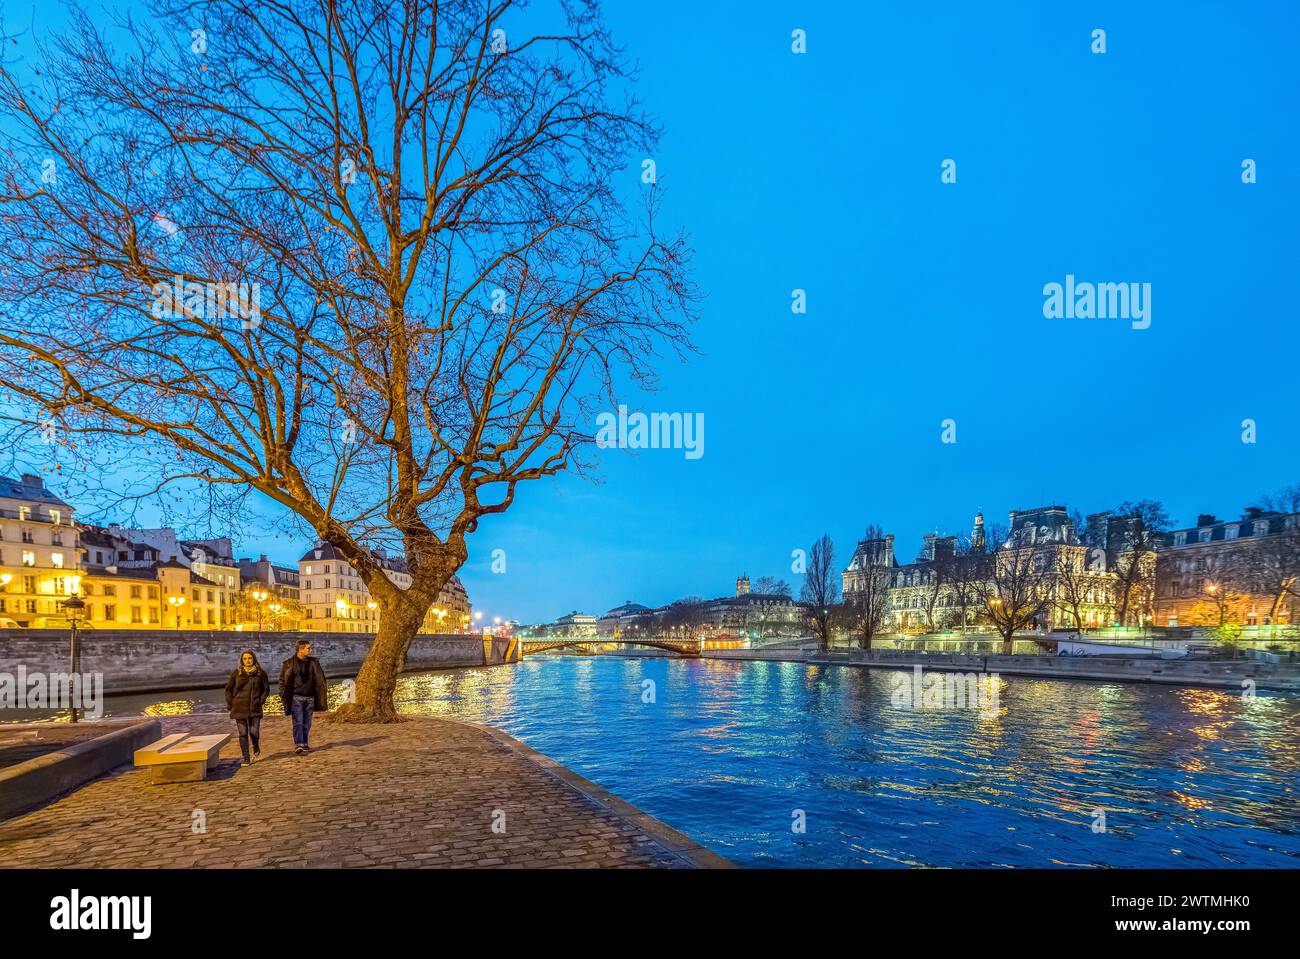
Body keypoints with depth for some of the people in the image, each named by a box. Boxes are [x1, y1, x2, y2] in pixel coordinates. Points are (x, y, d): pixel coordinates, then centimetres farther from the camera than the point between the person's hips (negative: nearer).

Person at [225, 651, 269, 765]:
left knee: (254, 733, -5)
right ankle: (246, 759, 8)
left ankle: (256, 746, 28)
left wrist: (261, 701, 0)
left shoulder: (260, 673, 2)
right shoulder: (236, 673, 2)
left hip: (255, 708, 0)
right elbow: (228, 689, 10)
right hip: (239, 708, 0)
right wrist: (230, 704, 3)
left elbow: (266, 688, 11)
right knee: (243, 733, 0)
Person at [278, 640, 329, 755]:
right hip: (296, 697, -3)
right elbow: (283, 680, 1)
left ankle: (304, 744, 17)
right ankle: (298, 746, -9)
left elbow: (319, 678, 8)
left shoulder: (313, 662, 6)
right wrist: (283, 696, -4)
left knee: (307, 723, 8)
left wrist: (325, 690, -2)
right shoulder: (288, 663, -4)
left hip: (309, 697, 4)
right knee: (298, 722, -8)